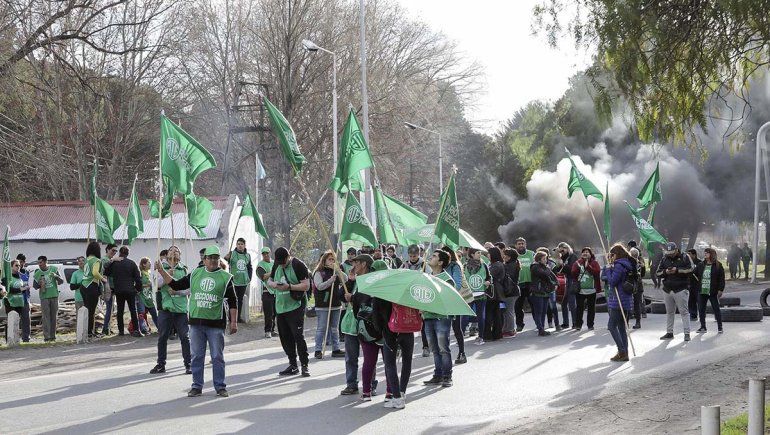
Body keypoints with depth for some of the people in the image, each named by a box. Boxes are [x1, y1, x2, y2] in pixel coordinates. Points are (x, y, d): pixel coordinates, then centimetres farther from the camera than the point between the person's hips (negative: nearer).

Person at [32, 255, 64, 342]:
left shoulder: (54, 269, 4)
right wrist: (39, 284, -16)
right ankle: (47, 337, -10)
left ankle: (53, 336, 11)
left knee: (54, 317, 4)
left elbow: (61, 282, 4)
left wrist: (56, 276, -16)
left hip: (54, 296, 1)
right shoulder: (37, 273, 4)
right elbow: (34, 286, 7)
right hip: (44, 297, -1)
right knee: (46, 317, -8)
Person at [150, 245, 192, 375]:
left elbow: (189, 289, 2)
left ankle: (188, 364, 5)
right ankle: (161, 364, 14)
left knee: (185, 337, -1)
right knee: (162, 337, 5)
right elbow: (157, 284, -5)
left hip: (181, 307, -1)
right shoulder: (161, 268, 9)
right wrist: (167, 275, -19)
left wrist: (177, 291, -12)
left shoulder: (185, 269, 8)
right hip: (165, 306, 1)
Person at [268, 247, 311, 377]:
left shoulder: (298, 265, -9)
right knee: (285, 338, 9)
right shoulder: (276, 266, 11)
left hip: (295, 307, -7)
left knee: (298, 336, -12)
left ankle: (305, 366, -7)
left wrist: (290, 287, -23)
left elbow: (306, 285, -13)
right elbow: (269, 280, 20)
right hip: (280, 307, 7)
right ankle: (293, 365, 18)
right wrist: (273, 284, -4)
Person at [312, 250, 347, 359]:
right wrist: (331, 280, -22)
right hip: (323, 305, -5)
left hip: (336, 304, 5)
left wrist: (338, 270, -10)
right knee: (321, 328, -3)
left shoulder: (336, 272, 12)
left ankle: (336, 349, 16)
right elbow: (319, 286, -13)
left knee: (335, 328, 11)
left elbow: (345, 280, 0)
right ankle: (318, 351, 1)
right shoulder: (319, 273, -3)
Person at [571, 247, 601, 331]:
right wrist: (578, 267, -13)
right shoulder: (577, 263, 9)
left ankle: (590, 325, 13)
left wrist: (588, 266, -16)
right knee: (579, 308, -1)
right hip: (580, 290, 1)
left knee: (591, 308, 4)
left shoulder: (594, 263, 4)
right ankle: (578, 325, 7)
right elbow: (573, 273, 0)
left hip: (591, 289, -1)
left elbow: (597, 272, -13)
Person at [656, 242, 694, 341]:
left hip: (680, 290, -5)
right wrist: (665, 272, -8)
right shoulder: (664, 260, 13)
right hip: (667, 290, 5)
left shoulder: (684, 258, 0)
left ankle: (687, 333, -5)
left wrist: (678, 270, -16)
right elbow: (658, 273, 13)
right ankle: (669, 332, 18)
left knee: (684, 312, -5)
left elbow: (691, 268, -11)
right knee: (669, 312, 10)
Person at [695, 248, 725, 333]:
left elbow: (721, 279, -4)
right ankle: (703, 327, 15)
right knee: (701, 309, 6)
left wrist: (720, 289, -10)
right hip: (701, 291, 5)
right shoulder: (700, 265, 10)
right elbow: (694, 273, 13)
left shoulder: (718, 265, -3)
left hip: (713, 292, -5)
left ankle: (720, 327, 9)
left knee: (716, 309, 1)